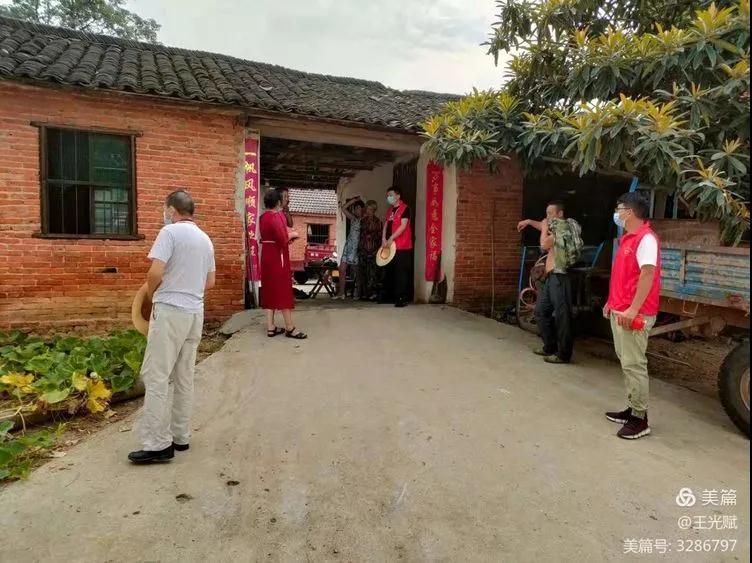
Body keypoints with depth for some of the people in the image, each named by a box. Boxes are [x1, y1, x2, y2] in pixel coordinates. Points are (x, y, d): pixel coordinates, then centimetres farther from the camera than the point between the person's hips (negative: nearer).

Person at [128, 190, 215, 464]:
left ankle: (158, 444, -4)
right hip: (195, 313, 8)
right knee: (184, 378, 12)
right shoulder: (205, 239, 15)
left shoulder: (170, 232, -8)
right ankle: (180, 436, 19)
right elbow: (210, 282, 18)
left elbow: (156, 272, -17)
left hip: (170, 311, -8)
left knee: (155, 376, -4)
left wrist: (151, 294, 1)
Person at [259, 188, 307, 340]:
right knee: (283, 291, -3)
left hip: (266, 255, 9)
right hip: (278, 257, -9)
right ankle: (289, 328, 3)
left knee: (269, 291, 9)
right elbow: (283, 240, -23)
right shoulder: (276, 217, -17)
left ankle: (271, 327, 11)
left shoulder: (263, 217, 10)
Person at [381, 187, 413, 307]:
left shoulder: (405, 208, -6)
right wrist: (383, 239, -2)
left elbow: (403, 226, -15)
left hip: (402, 247, -8)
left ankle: (402, 298, -4)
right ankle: (391, 296, 23)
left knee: (401, 273, -8)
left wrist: (391, 239, -18)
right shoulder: (390, 210, 17)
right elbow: (386, 224, 14)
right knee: (390, 272, 12)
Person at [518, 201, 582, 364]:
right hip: (551, 277, 11)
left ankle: (564, 354, -1)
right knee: (541, 311, 16)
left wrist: (545, 227, -5)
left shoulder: (563, 227, -11)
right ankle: (550, 346, 25)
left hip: (558, 276, -11)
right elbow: (545, 228, 40)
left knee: (561, 314, -6)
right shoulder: (556, 228, 17)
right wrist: (529, 222, 31)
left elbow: (544, 244, -18)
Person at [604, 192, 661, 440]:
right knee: (626, 362, 15)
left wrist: (633, 309, -26)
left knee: (634, 365, -5)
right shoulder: (627, 238, 16)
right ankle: (632, 408, 25)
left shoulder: (646, 238, -14)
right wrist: (612, 301, 21)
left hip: (635, 315, -10)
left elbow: (647, 275, -22)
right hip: (619, 311, 10)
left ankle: (640, 419, 4)